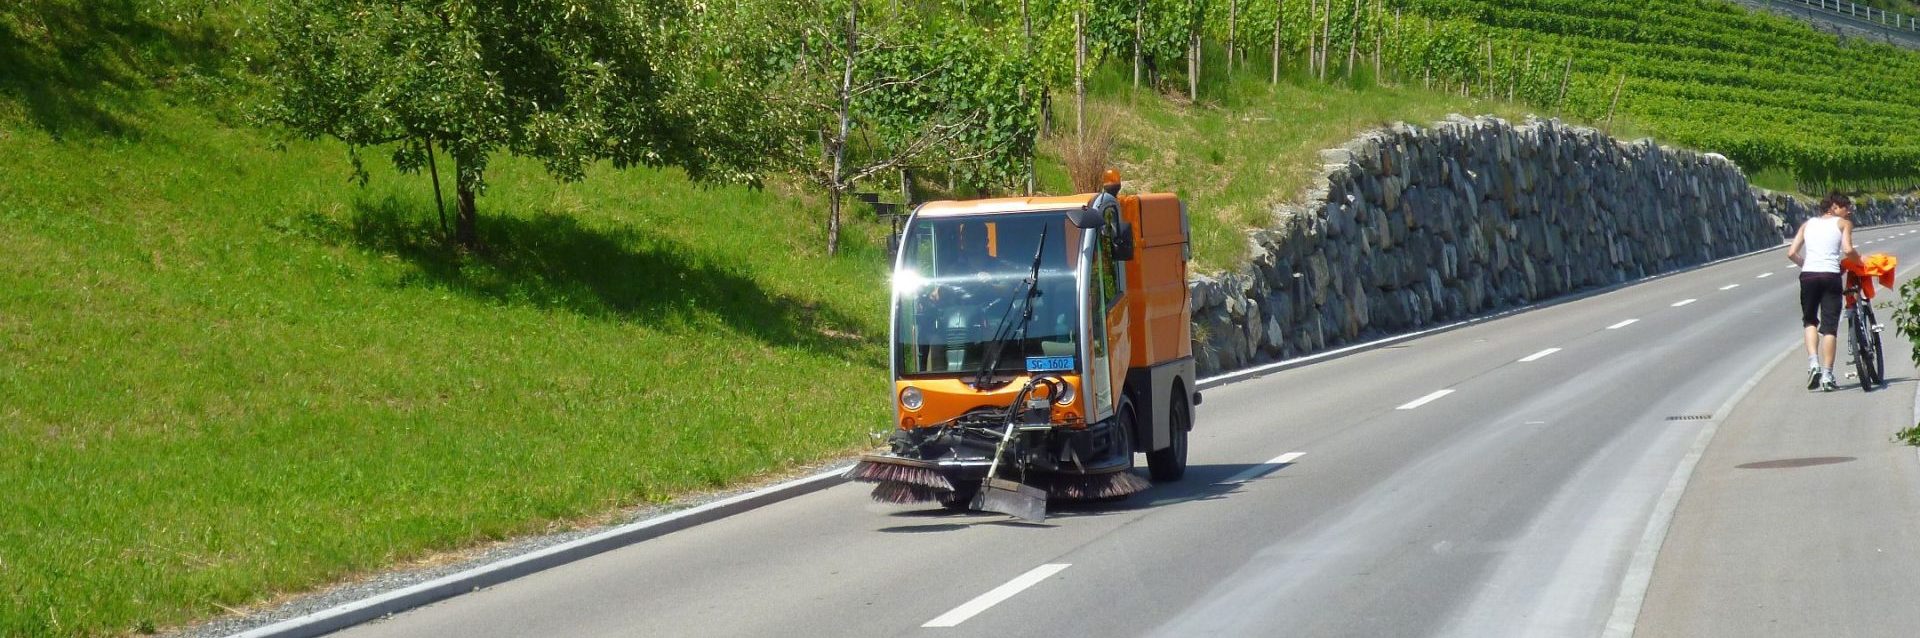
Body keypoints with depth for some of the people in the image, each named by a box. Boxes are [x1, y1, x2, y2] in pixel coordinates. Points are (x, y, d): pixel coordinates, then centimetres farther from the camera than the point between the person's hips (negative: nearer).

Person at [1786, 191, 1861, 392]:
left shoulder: (1808, 224, 18)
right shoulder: (1843, 223, 8)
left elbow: (1791, 253, 10)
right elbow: (1848, 250, -9)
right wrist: (1860, 259, 10)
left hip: (1808, 275, 3)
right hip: (1831, 275, -3)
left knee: (1810, 321, 20)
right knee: (1829, 326, 4)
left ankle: (1813, 363, 0)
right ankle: (1827, 375, 0)